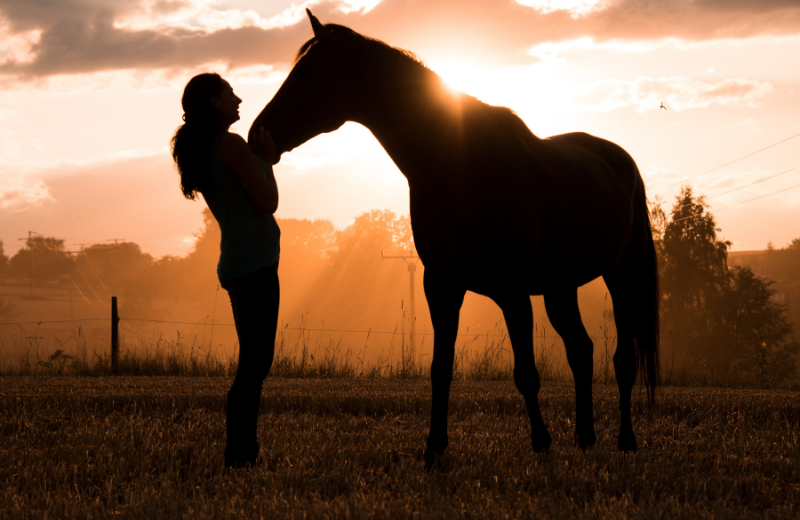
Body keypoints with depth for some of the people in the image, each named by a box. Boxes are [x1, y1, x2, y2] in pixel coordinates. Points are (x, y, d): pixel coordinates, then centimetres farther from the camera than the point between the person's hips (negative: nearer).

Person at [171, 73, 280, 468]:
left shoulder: (198, 151, 17)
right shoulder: (232, 145, -11)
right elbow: (268, 201, -11)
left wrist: (260, 157, 16)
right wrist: (266, 160, 2)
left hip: (237, 265, 10)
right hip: (255, 262, -10)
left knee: (253, 363, 13)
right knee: (255, 363, -10)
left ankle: (242, 451, 14)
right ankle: (239, 454, -12)